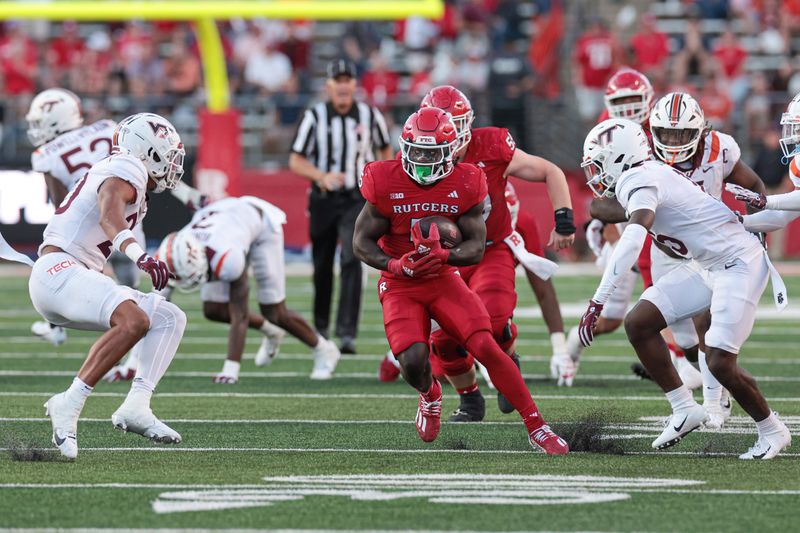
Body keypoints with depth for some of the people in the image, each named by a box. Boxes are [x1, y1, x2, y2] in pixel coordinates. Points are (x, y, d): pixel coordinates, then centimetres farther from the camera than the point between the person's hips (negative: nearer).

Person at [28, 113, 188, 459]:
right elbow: (109, 216, -27)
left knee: (171, 319, 6)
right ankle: (69, 405, -30)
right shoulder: (126, 170, -7)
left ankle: (136, 406, -8)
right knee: (134, 321, -32)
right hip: (58, 271, -10)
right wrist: (139, 256, -43)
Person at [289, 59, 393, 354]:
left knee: (352, 260, -18)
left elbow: (385, 151, 16)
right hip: (323, 199, 1)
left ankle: (347, 332, -22)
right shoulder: (314, 117, -6)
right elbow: (296, 161, -6)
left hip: (357, 199, -1)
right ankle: (320, 325, 34)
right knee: (322, 268, 12)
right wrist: (322, 176, -23)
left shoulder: (370, 116, -2)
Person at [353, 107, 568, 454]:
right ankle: (430, 397, 18)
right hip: (400, 286, -1)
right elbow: (362, 241, -6)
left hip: (444, 280, 1)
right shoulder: (385, 183, -13)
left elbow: (477, 246, -8)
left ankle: (536, 426, -8)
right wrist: (397, 265, -25)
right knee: (413, 361, -22)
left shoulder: (465, 185, -10)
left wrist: (443, 255, -30)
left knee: (486, 347, -17)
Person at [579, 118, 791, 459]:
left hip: (738, 263, -10)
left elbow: (632, 243, -37)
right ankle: (685, 410, 7)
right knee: (638, 324, -1)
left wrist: (597, 302, -41)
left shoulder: (639, 182, -22)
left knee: (720, 364, -13)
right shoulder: (651, 175, 7)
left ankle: (772, 431, 9)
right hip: (705, 266, 10)